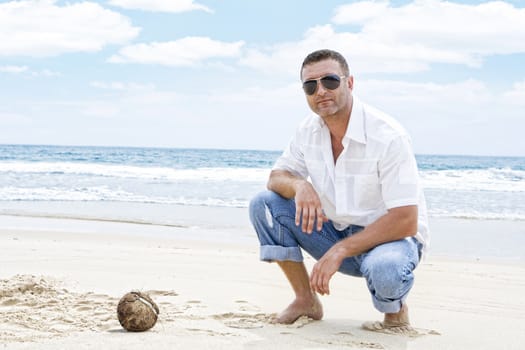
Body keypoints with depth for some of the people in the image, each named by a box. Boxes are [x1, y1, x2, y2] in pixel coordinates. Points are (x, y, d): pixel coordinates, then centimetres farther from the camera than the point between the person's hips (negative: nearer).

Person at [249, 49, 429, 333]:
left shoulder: (388, 136, -23)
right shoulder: (309, 130, -3)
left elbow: (406, 221, -26)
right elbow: (276, 177, 4)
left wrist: (339, 251, -31)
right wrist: (300, 185, -23)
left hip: (389, 236, -6)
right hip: (336, 232, 6)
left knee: (384, 268, -41)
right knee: (263, 204, -10)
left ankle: (396, 311, -2)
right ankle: (306, 300, 2)